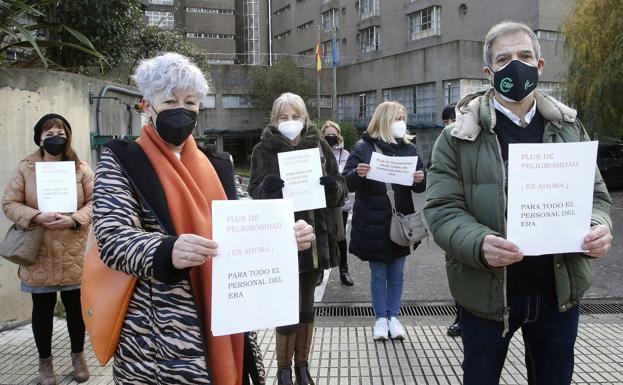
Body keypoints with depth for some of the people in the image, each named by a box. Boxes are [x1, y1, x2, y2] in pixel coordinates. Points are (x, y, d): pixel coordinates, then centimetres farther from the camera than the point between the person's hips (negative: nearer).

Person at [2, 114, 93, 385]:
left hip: (74, 256, 0)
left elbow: (95, 203, -2)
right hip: (39, 256, 0)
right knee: (42, 309, 12)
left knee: (75, 307, 12)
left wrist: (74, 219, -19)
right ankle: (45, 360, 32)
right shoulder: (26, 168, 0)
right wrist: (37, 217, -18)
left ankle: (78, 355, 33)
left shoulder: (81, 169, 0)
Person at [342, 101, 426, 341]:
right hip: (373, 222, -3)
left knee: (396, 273, 11)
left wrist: (419, 180, -13)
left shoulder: (409, 148, 6)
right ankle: (380, 318, 22)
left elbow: (419, 187, 9)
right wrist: (357, 173, -27)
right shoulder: (364, 147, -4)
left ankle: (393, 317, 25)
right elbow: (347, 183, -6)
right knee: (378, 274, 8)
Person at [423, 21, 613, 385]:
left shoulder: (569, 128, 5)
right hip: (486, 291, -3)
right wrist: (479, 244, -30)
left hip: (559, 290, 3)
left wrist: (599, 227, -14)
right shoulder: (459, 137, -7)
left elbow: (595, 194, 9)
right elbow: (442, 209, -11)